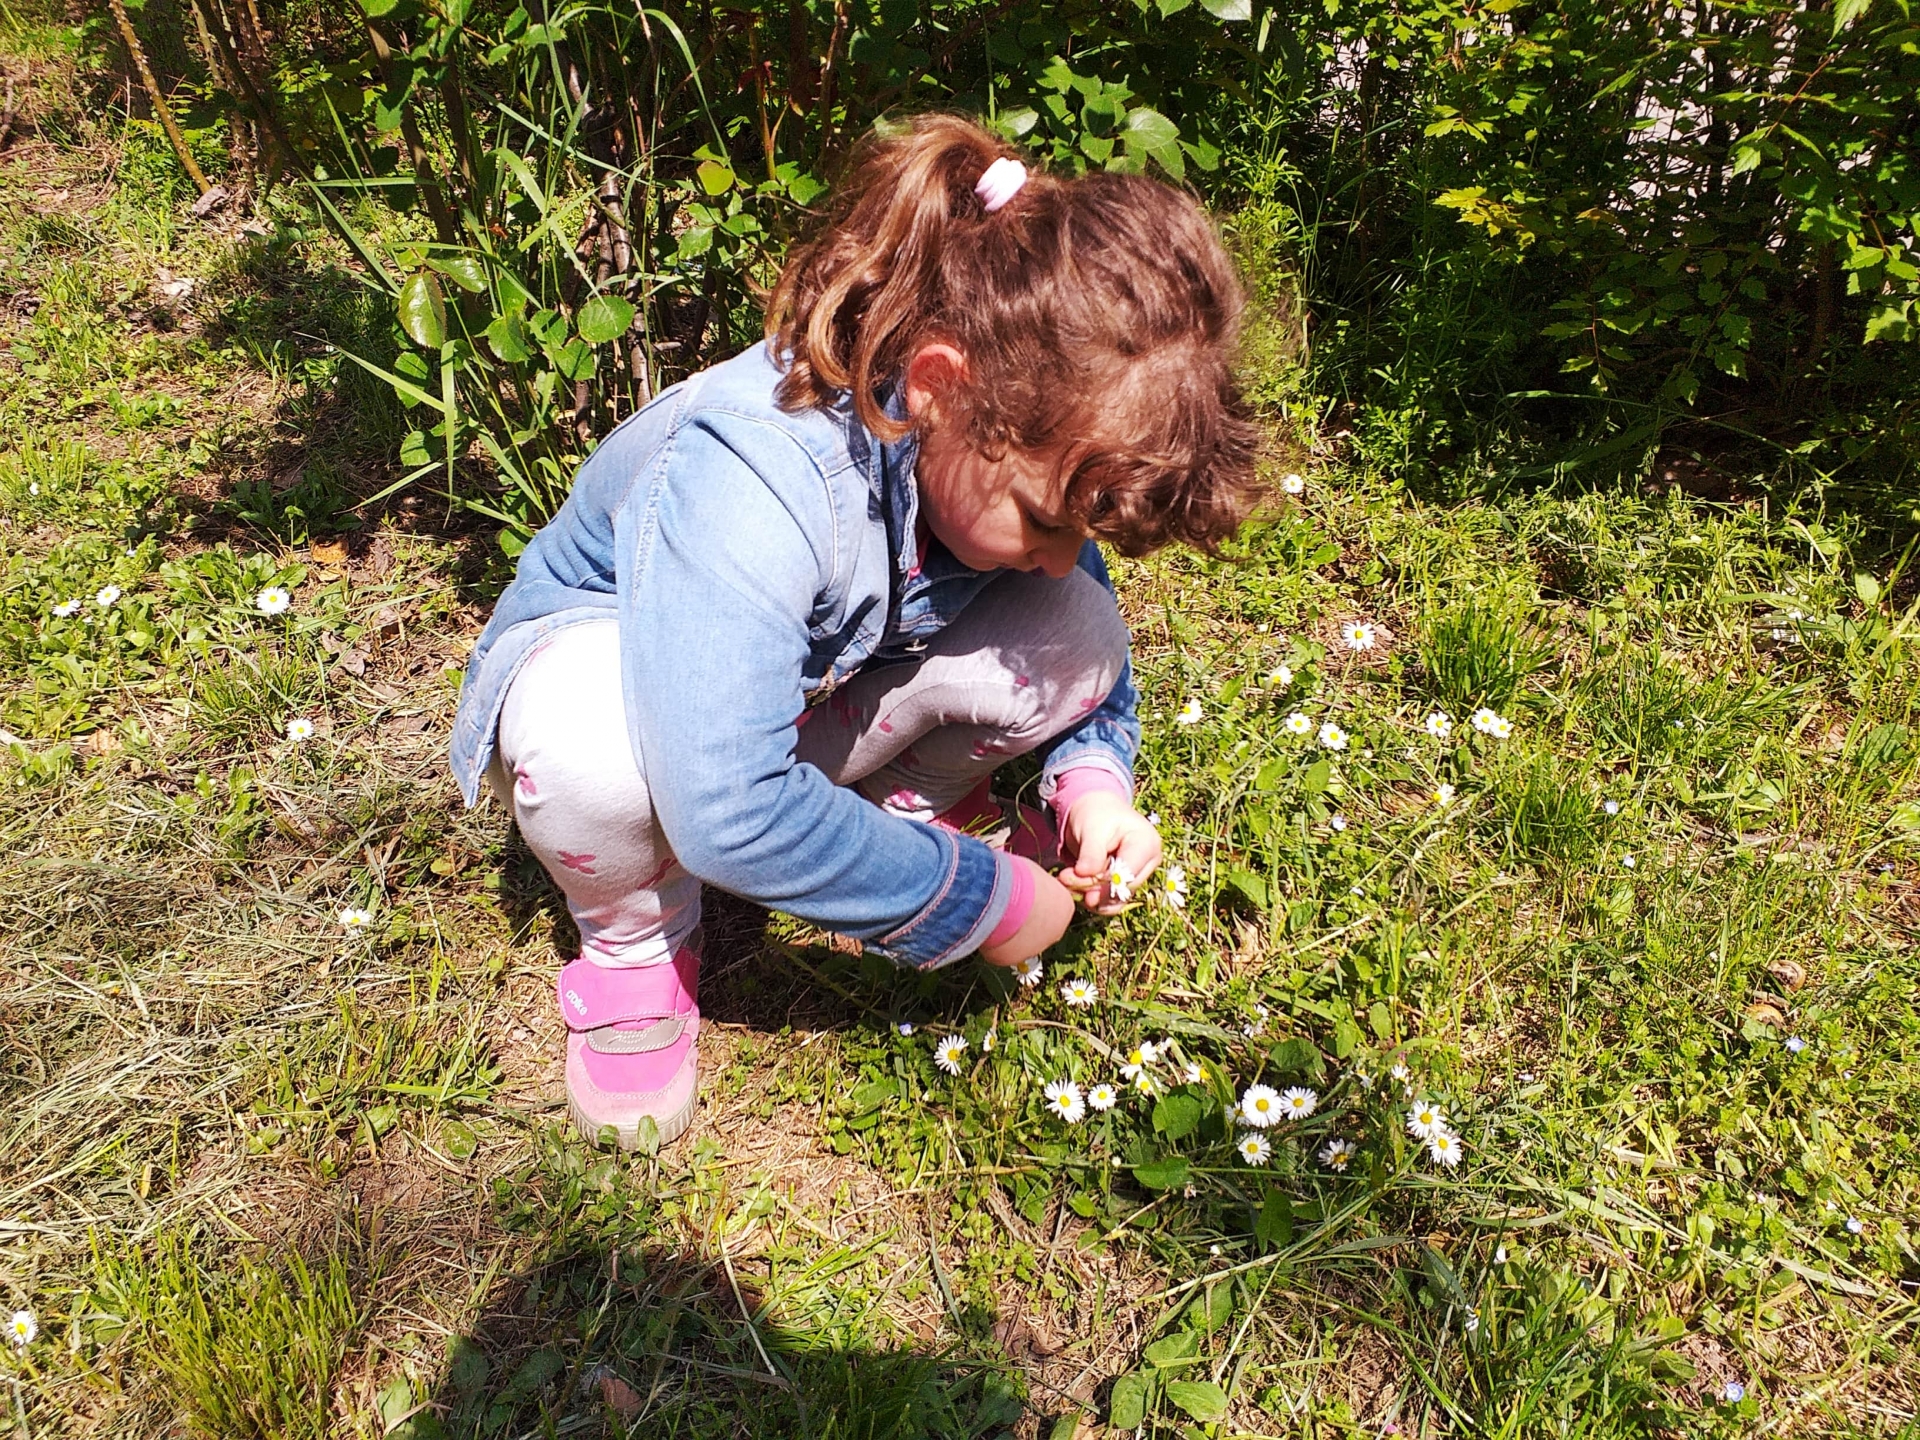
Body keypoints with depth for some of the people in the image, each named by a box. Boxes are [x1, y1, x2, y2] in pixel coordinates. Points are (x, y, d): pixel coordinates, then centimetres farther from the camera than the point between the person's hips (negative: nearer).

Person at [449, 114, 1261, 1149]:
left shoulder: (1033, 440, -20)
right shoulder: (752, 481, -42)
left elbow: (1090, 644, 1)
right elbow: (729, 814, -48)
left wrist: (1092, 780, -20)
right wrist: (980, 898, -36)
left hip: (816, 695, 5)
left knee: (1073, 637, -21)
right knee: (591, 741, -43)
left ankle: (907, 802, 9)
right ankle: (635, 939, -8)